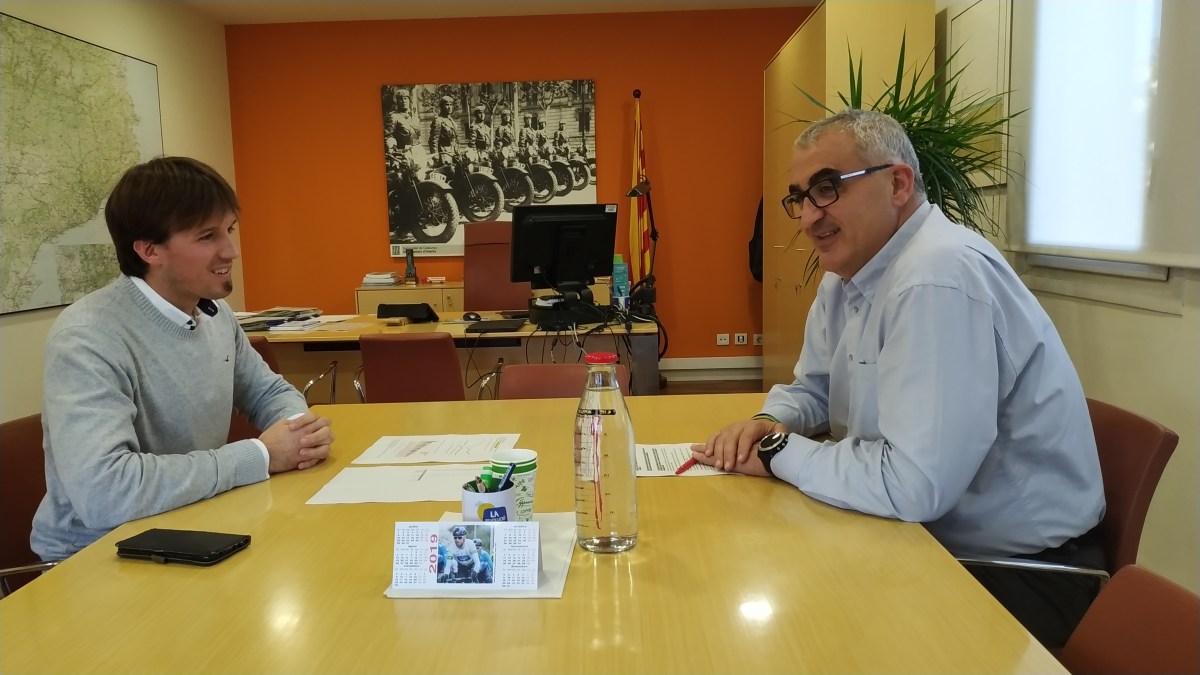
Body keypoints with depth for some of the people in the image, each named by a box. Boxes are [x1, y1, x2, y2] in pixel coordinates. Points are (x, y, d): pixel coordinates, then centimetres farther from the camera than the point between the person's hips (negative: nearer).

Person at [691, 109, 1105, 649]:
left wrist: (779, 453, -17)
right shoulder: (848, 271, 3)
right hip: (928, 537, 8)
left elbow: (912, 484, -31)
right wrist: (771, 423, -7)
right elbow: (814, 387, 15)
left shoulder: (940, 278, -27)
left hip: (1015, 572, -8)